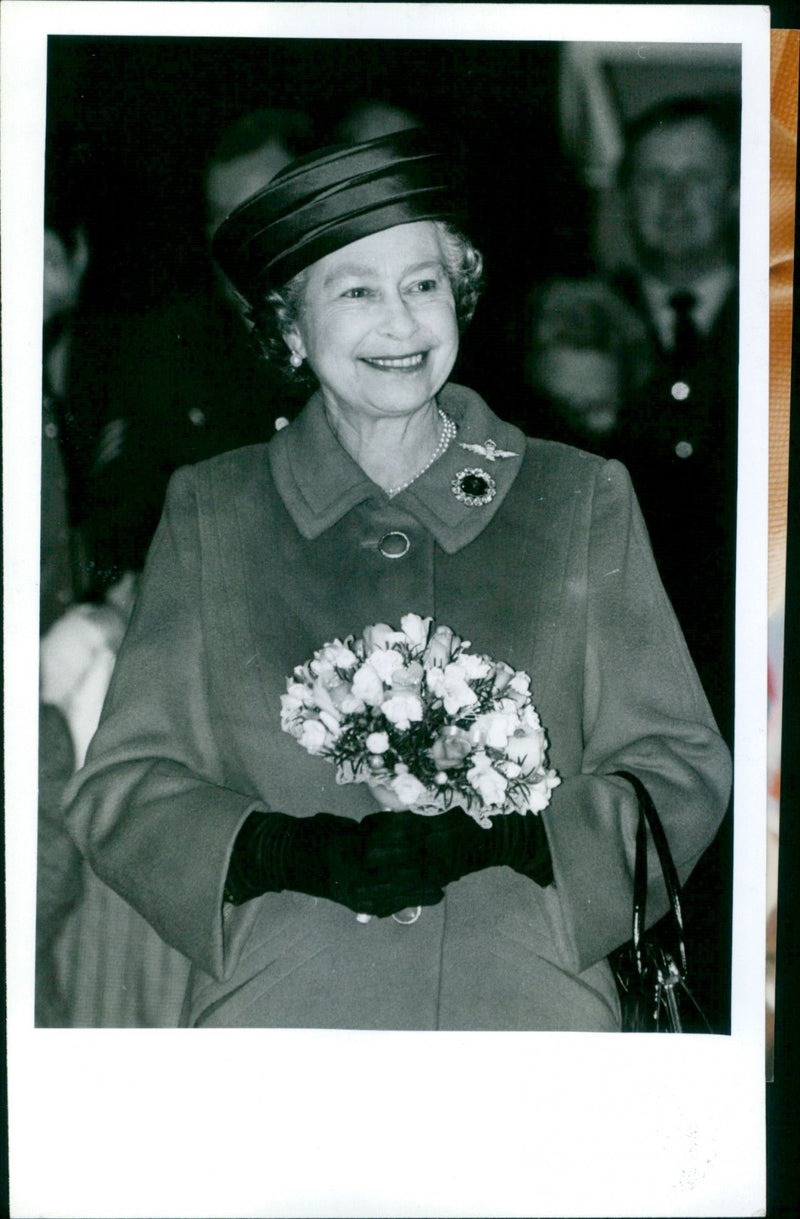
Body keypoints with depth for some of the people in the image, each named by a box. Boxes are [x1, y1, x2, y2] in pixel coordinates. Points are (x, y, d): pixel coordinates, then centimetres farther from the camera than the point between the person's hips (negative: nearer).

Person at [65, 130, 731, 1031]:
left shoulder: (583, 501, 5)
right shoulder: (209, 511, 5)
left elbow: (682, 769, 3)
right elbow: (118, 789, 2)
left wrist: (494, 831, -14)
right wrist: (300, 853, -15)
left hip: (527, 1005, 0)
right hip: (276, 1009, 0)